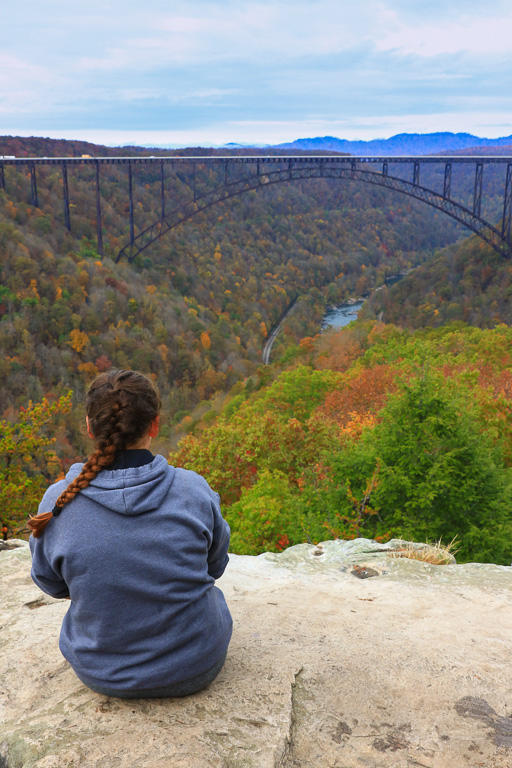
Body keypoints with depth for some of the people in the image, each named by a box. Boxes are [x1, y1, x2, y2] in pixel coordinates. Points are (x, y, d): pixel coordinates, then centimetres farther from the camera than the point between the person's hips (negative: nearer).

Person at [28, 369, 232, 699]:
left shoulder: (58, 502, -19)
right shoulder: (194, 490, -20)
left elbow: (51, 582, -1)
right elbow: (215, 564, -2)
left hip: (101, 675, 1)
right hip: (196, 670, -1)